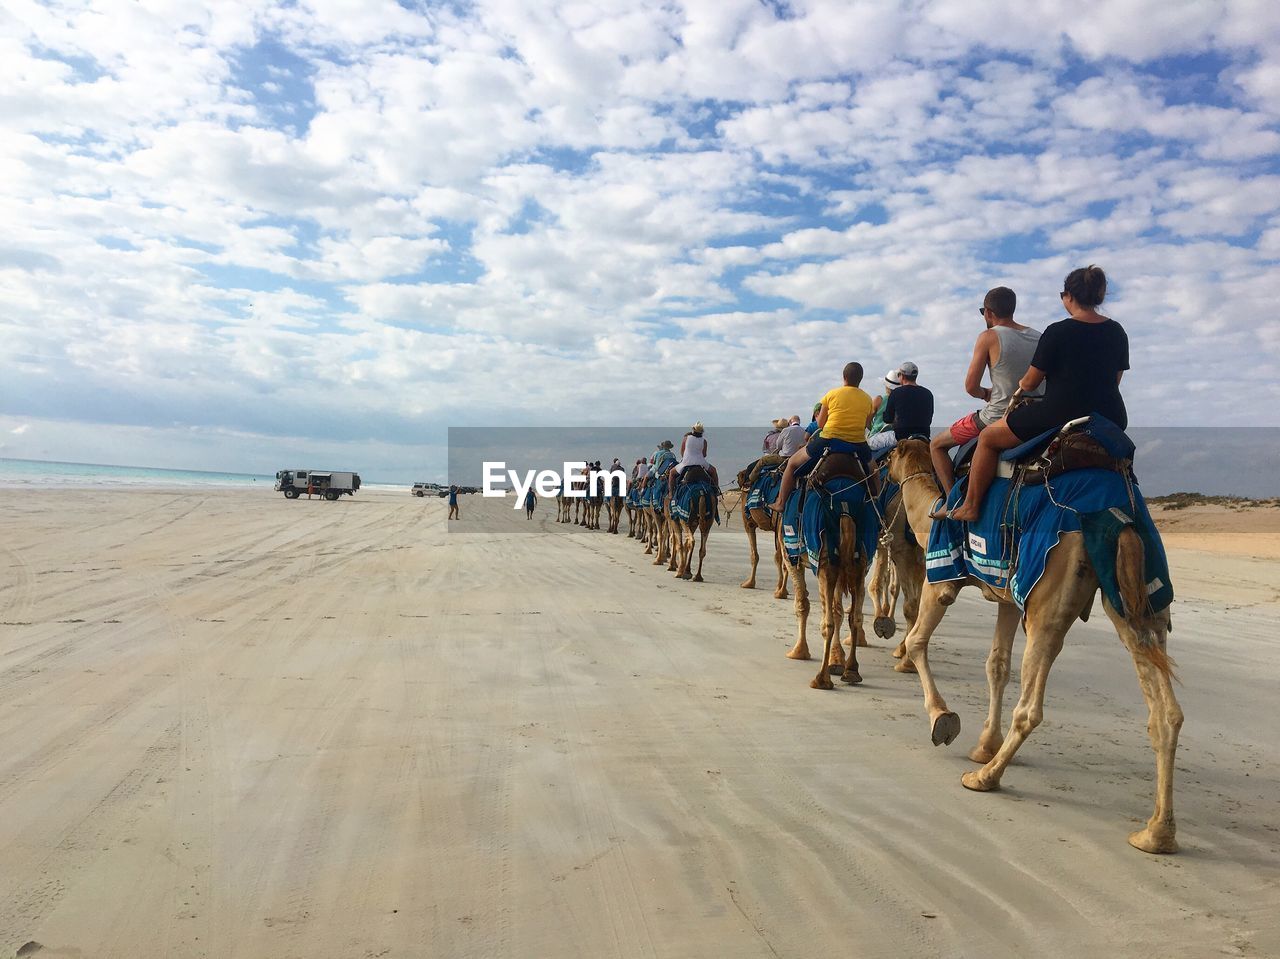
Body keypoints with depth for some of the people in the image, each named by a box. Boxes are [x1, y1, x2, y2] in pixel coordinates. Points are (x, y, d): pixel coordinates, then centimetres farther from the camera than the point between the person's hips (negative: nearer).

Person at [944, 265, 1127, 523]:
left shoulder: (1057, 332, -12)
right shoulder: (1117, 332, 6)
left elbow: (1030, 383, -6)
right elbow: (1113, 380, 15)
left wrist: (1020, 387, 17)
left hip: (1063, 414, -6)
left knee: (988, 437, 9)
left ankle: (970, 506, 13)